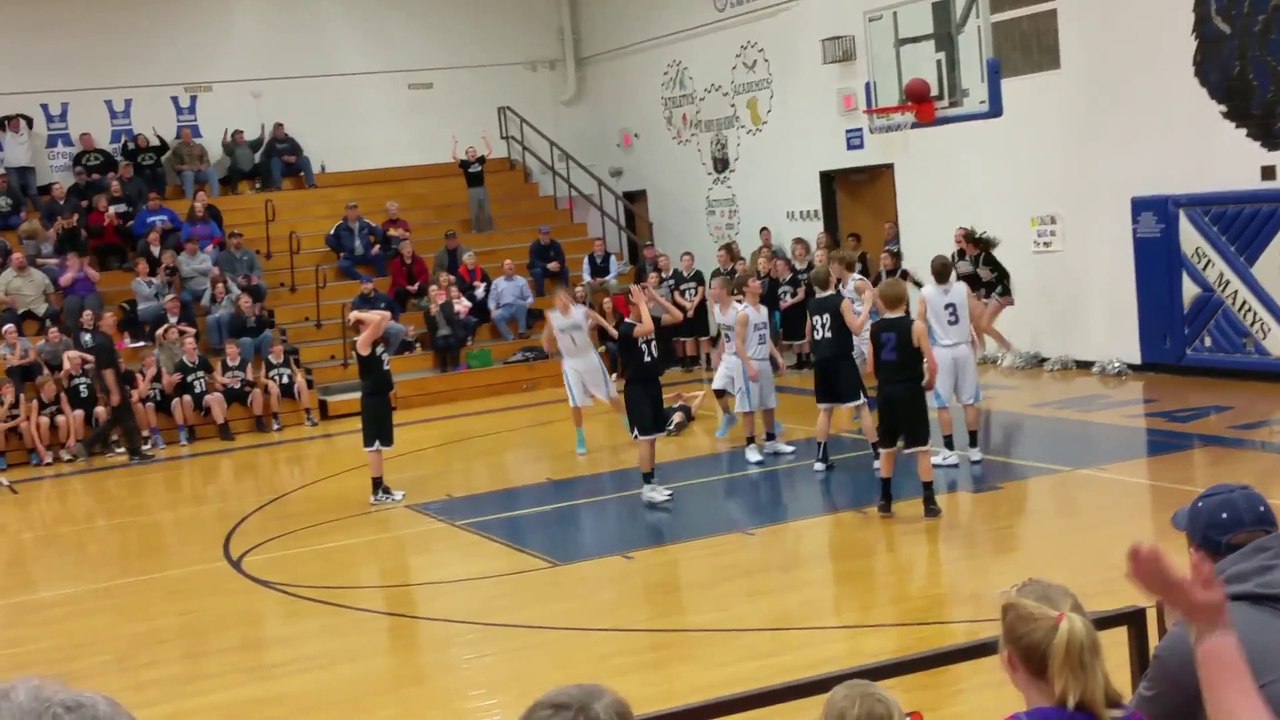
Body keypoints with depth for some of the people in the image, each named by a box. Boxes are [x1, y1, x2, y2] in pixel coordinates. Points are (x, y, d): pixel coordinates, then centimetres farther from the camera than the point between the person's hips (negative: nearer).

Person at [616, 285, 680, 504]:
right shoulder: (625, 329, -18)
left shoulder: (650, 321, 5)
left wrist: (655, 297, -3)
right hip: (636, 388, -8)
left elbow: (678, 316, 4)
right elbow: (647, 329, -38)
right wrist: (642, 302, -27)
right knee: (645, 438, -9)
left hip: (653, 384, 8)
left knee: (652, 437, 12)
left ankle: (651, 483, 20)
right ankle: (647, 487, -6)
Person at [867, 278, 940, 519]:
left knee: (887, 448, 15)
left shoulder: (874, 329, 1)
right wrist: (929, 381, 7)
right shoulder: (916, 327, -10)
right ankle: (929, 502, 2)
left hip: (885, 392, 4)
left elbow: (870, 368, 4)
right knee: (921, 449, 2)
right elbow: (932, 366, -12)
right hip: (910, 391, -4)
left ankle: (885, 501, 18)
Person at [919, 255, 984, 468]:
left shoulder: (926, 293, -8)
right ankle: (974, 449, 14)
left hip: (941, 351, -2)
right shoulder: (964, 289, -3)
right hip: (963, 348, 3)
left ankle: (950, 452, 4)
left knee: (942, 404, 3)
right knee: (969, 401, 10)